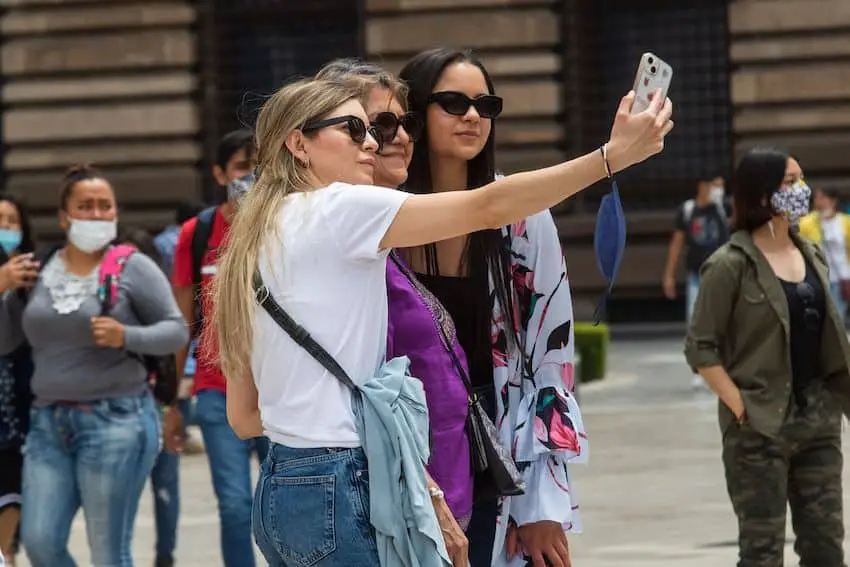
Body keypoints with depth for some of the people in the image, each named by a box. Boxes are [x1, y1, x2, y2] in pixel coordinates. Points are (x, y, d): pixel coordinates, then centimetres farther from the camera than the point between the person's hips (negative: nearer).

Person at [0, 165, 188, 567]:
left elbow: (176, 330, -2)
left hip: (116, 420, -4)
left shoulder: (133, 267, -1)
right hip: (48, 422, 5)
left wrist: (126, 336, -19)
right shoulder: (37, 272, 10)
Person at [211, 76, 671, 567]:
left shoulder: (258, 240, 16)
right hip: (337, 493, -9)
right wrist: (613, 154, -15)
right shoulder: (336, 210, -7)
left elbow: (243, 416, 16)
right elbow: (490, 207, -14)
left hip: (280, 489, 9)